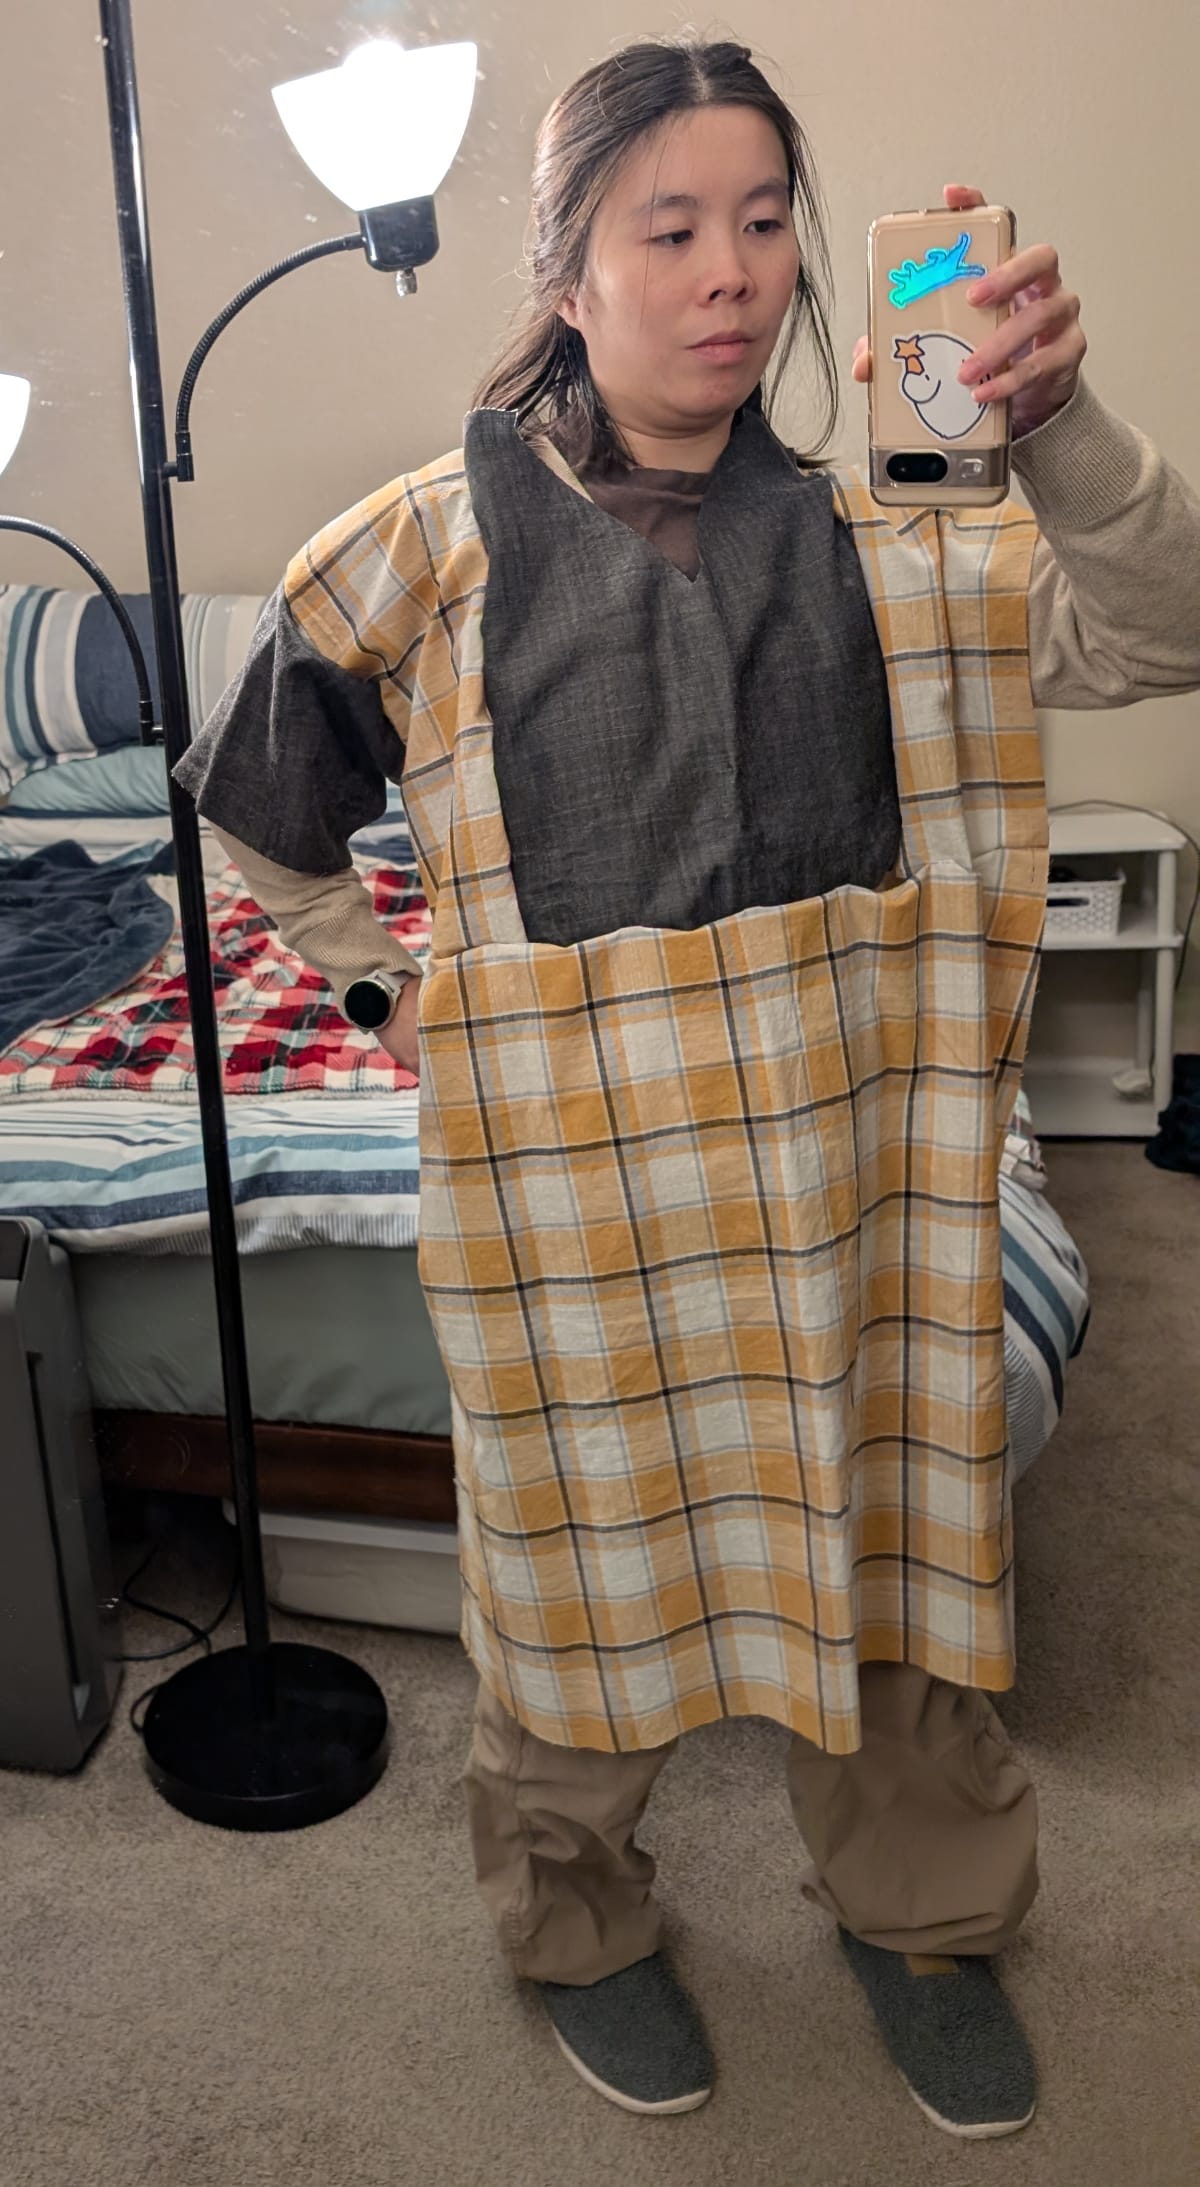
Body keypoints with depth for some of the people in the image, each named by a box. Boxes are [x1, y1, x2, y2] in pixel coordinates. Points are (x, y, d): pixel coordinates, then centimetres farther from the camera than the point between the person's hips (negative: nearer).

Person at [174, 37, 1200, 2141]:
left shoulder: (873, 540, 4)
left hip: (846, 1137, 3)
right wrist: (384, 983, 6)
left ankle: (921, 1911, 42)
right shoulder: (442, 539, -2)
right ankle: (575, 1917, 42)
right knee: (589, 1541, 13)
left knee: (896, 1515, 14)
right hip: (573, 1146, -2)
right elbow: (254, 795, 10)